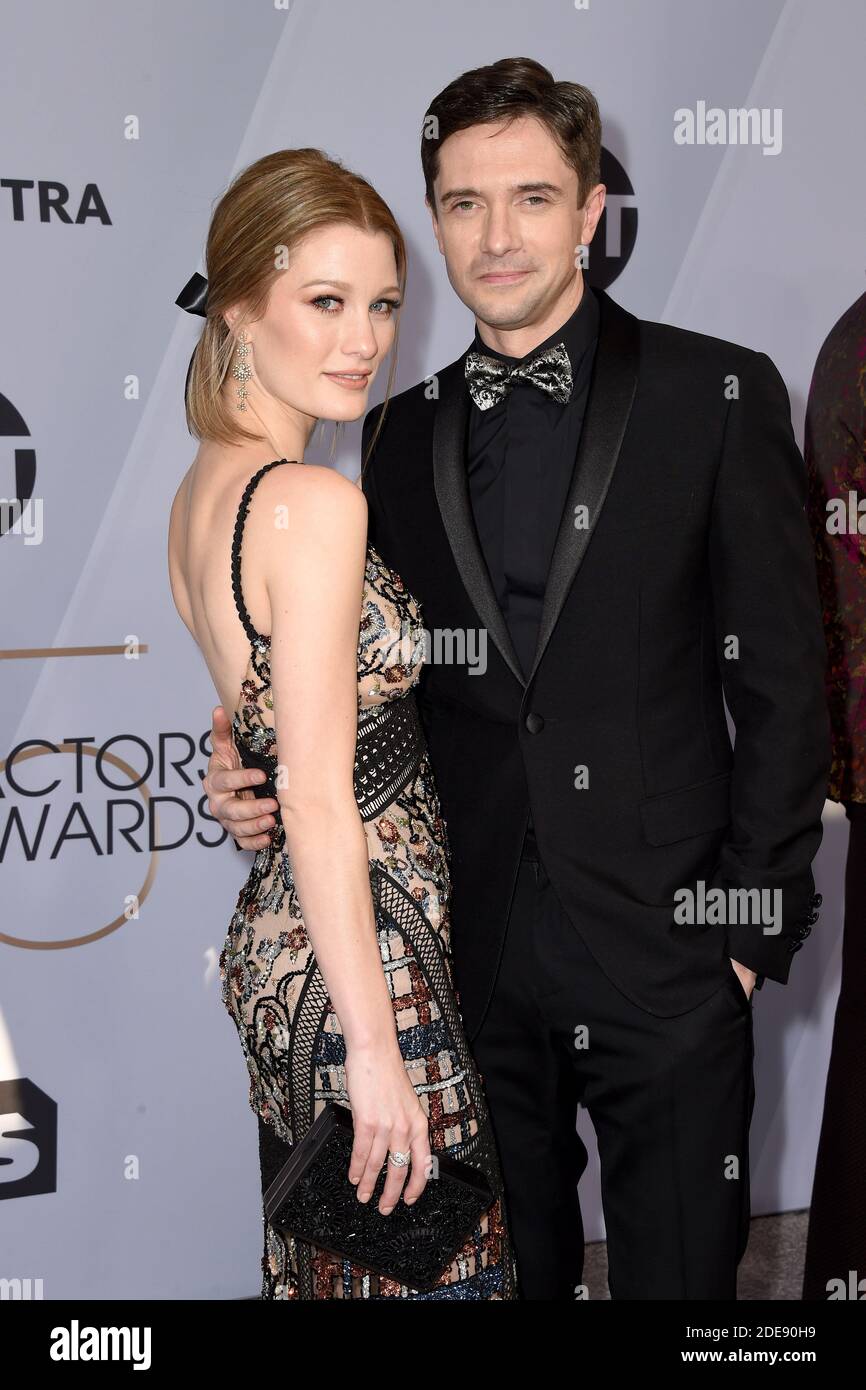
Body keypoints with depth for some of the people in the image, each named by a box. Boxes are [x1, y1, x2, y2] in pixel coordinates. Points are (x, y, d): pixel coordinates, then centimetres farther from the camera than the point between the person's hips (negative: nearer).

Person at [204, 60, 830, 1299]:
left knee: (677, 1271, 8)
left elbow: (781, 678, -4)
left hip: (664, 948, -3)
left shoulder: (719, 396, -3)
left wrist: (753, 918, -7)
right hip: (476, 953, 4)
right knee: (505, 1273, 16)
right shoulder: (403, 433, 9)